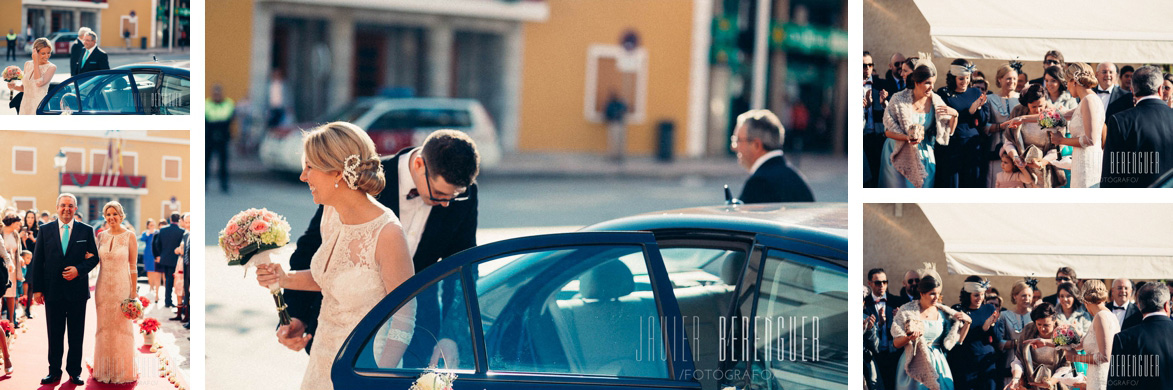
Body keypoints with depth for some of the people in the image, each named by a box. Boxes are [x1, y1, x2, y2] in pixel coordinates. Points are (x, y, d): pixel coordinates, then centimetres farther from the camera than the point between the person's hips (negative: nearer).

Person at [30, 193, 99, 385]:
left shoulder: (86, 230, 2)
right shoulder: (45, 230, 4)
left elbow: (94, 257, 3)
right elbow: (37, 260, 4)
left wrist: (79, 270, -16)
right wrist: (37, 289, -2)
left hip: (77, 290, 0)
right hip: (53, 290, 0)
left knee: (76, 334, 7)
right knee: (54, 334, 7)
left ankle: (74, 371, 17)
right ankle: (54, 371, 16)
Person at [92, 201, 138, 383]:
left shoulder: (129, 236, -5)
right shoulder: (101, 236, 6)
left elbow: (133, 266, -5)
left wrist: (134, 291, -8)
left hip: (122, 286, -4)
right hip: (103, 286, 4)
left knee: (122, 327, 2)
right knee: (104, 327, 7)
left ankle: (122, 370, 12)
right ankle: (105, 370, 18)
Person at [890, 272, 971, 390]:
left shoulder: (943, 313, 6)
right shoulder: (907, 311, -3)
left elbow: (957, 339, 8)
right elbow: (896, 343, -4)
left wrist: (967, 322, -4)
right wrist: (909, 338, -24)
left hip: (938, 364, 3)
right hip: (914, 365, -3)